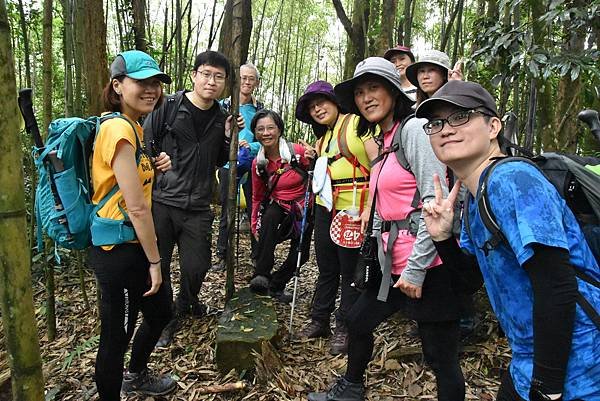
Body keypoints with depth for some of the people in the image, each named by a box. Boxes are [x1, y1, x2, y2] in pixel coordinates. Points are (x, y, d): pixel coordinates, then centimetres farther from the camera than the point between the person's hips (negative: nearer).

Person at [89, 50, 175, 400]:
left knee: (161, 312, 26)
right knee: (117, 335, 8)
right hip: (119, 251, -11)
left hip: (130, 247, 11)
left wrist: (154, 167, 5)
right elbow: (137, 207, -21)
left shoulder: (134, 127, 10)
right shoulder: (119, 129, -20)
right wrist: (154, 261, -14)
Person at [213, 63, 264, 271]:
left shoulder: (260, 109, 4)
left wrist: (250, 146, -18)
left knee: (255, 211, 7)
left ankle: (258, 255, 20)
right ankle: (222, 255, 19)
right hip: (228, 165, -1)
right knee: (226, 213, 7)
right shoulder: (224, 106, 1)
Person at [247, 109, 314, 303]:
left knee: (299, 255, -3)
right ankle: (262, 275, -28)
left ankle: (276, 285, 24)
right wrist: (255, 225, 7)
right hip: (278, 208, 1)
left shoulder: (299, 152, -18)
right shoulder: (258, 164, -4)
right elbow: (257, 197, 9)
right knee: (269, 217, -32)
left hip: (303, 210, -1)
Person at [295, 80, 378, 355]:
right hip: (325, 209, 8)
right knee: (326, 268, 16)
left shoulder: (356, 124, -7)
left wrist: (372, 206, -21)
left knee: (350, 272, 4)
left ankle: (345, 329, 18)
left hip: (354, 211, -7)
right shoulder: (322, 139, 18)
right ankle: (319, 321, 30)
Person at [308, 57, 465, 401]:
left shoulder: (415, 129, -10)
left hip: (427, 265, -9)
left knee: (441, 357, 3)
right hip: (396, 262, 10)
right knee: (358, 321, 23)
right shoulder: (384, 142, 16)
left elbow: (435, 202, -19)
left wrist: (416, 269, -20)